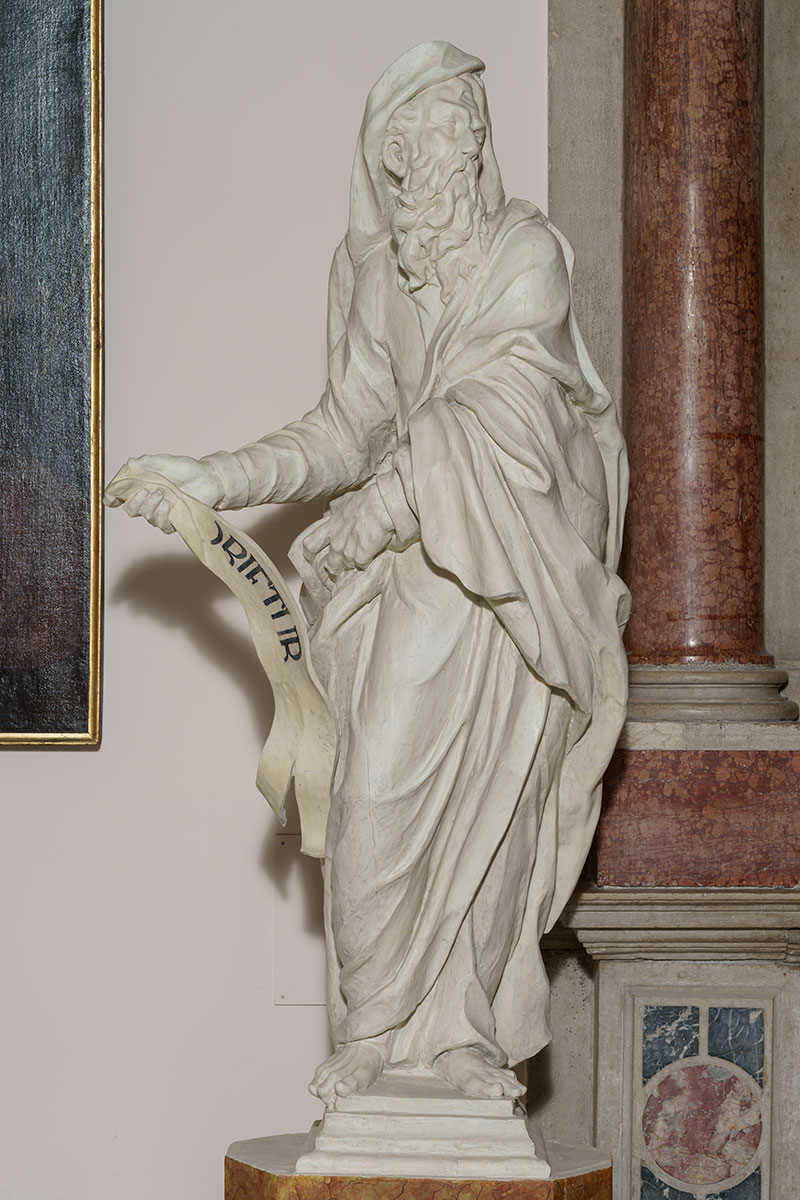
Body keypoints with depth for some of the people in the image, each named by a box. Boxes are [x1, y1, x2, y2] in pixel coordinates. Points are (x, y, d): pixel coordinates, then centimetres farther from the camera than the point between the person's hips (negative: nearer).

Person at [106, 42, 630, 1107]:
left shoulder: (530, 254, -6)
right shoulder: (367, 266, 7)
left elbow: (483, 410, -14)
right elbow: (352, 429, 6)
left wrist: (359, 521, -14)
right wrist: (214, 479, -4)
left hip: (516, 559, -3)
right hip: (414, 566, 3)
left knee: (493, 797, -1)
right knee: (380, 792, -7)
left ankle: (467, 1031, 9)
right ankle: (375, 1031, 3)